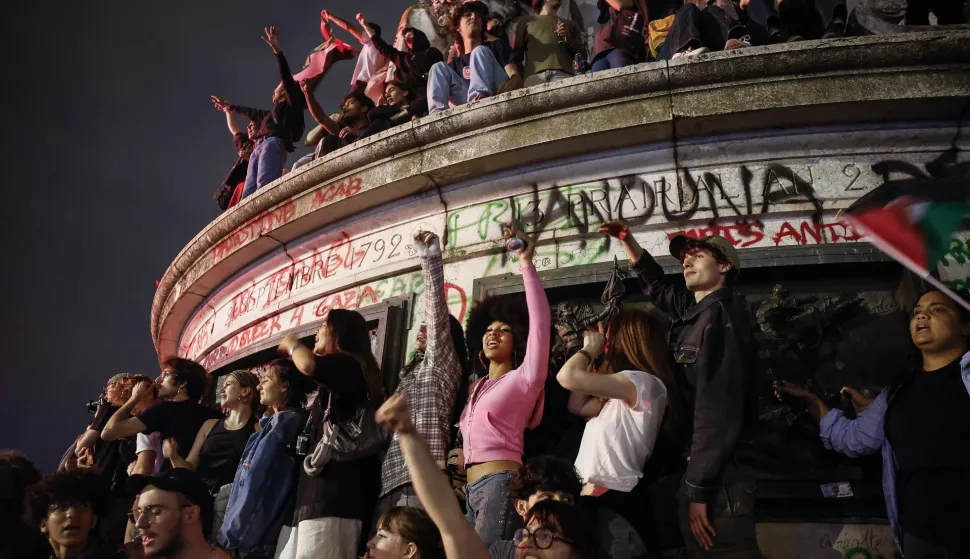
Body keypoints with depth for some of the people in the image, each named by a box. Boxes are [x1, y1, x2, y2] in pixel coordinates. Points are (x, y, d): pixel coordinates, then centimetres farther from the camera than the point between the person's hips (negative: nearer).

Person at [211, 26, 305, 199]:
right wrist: (228, 106, 66)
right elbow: (251, 113, 53)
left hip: (273, 144, -8)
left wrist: (277, 50, -8)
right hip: (259, 148, 9)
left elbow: (286, 77, 3)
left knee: (264, 185, -32)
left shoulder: (291, 103, 17)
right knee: (248, 193, -11)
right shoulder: (273, 112, 39)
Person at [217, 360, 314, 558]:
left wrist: (226, 536, -14)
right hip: (259, 534, 9)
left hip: (257, 537, -9)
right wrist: (229, 532, 14)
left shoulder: (285, 421, -12)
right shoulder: (275, 422, 17)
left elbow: (256, 485, -17)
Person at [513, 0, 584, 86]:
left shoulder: (570, 24, 33)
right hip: (534, 74, -1)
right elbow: (516, 53, 19)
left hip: (563, 73, 1)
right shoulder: (526, 22, 29)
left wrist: (569, 39, 4)